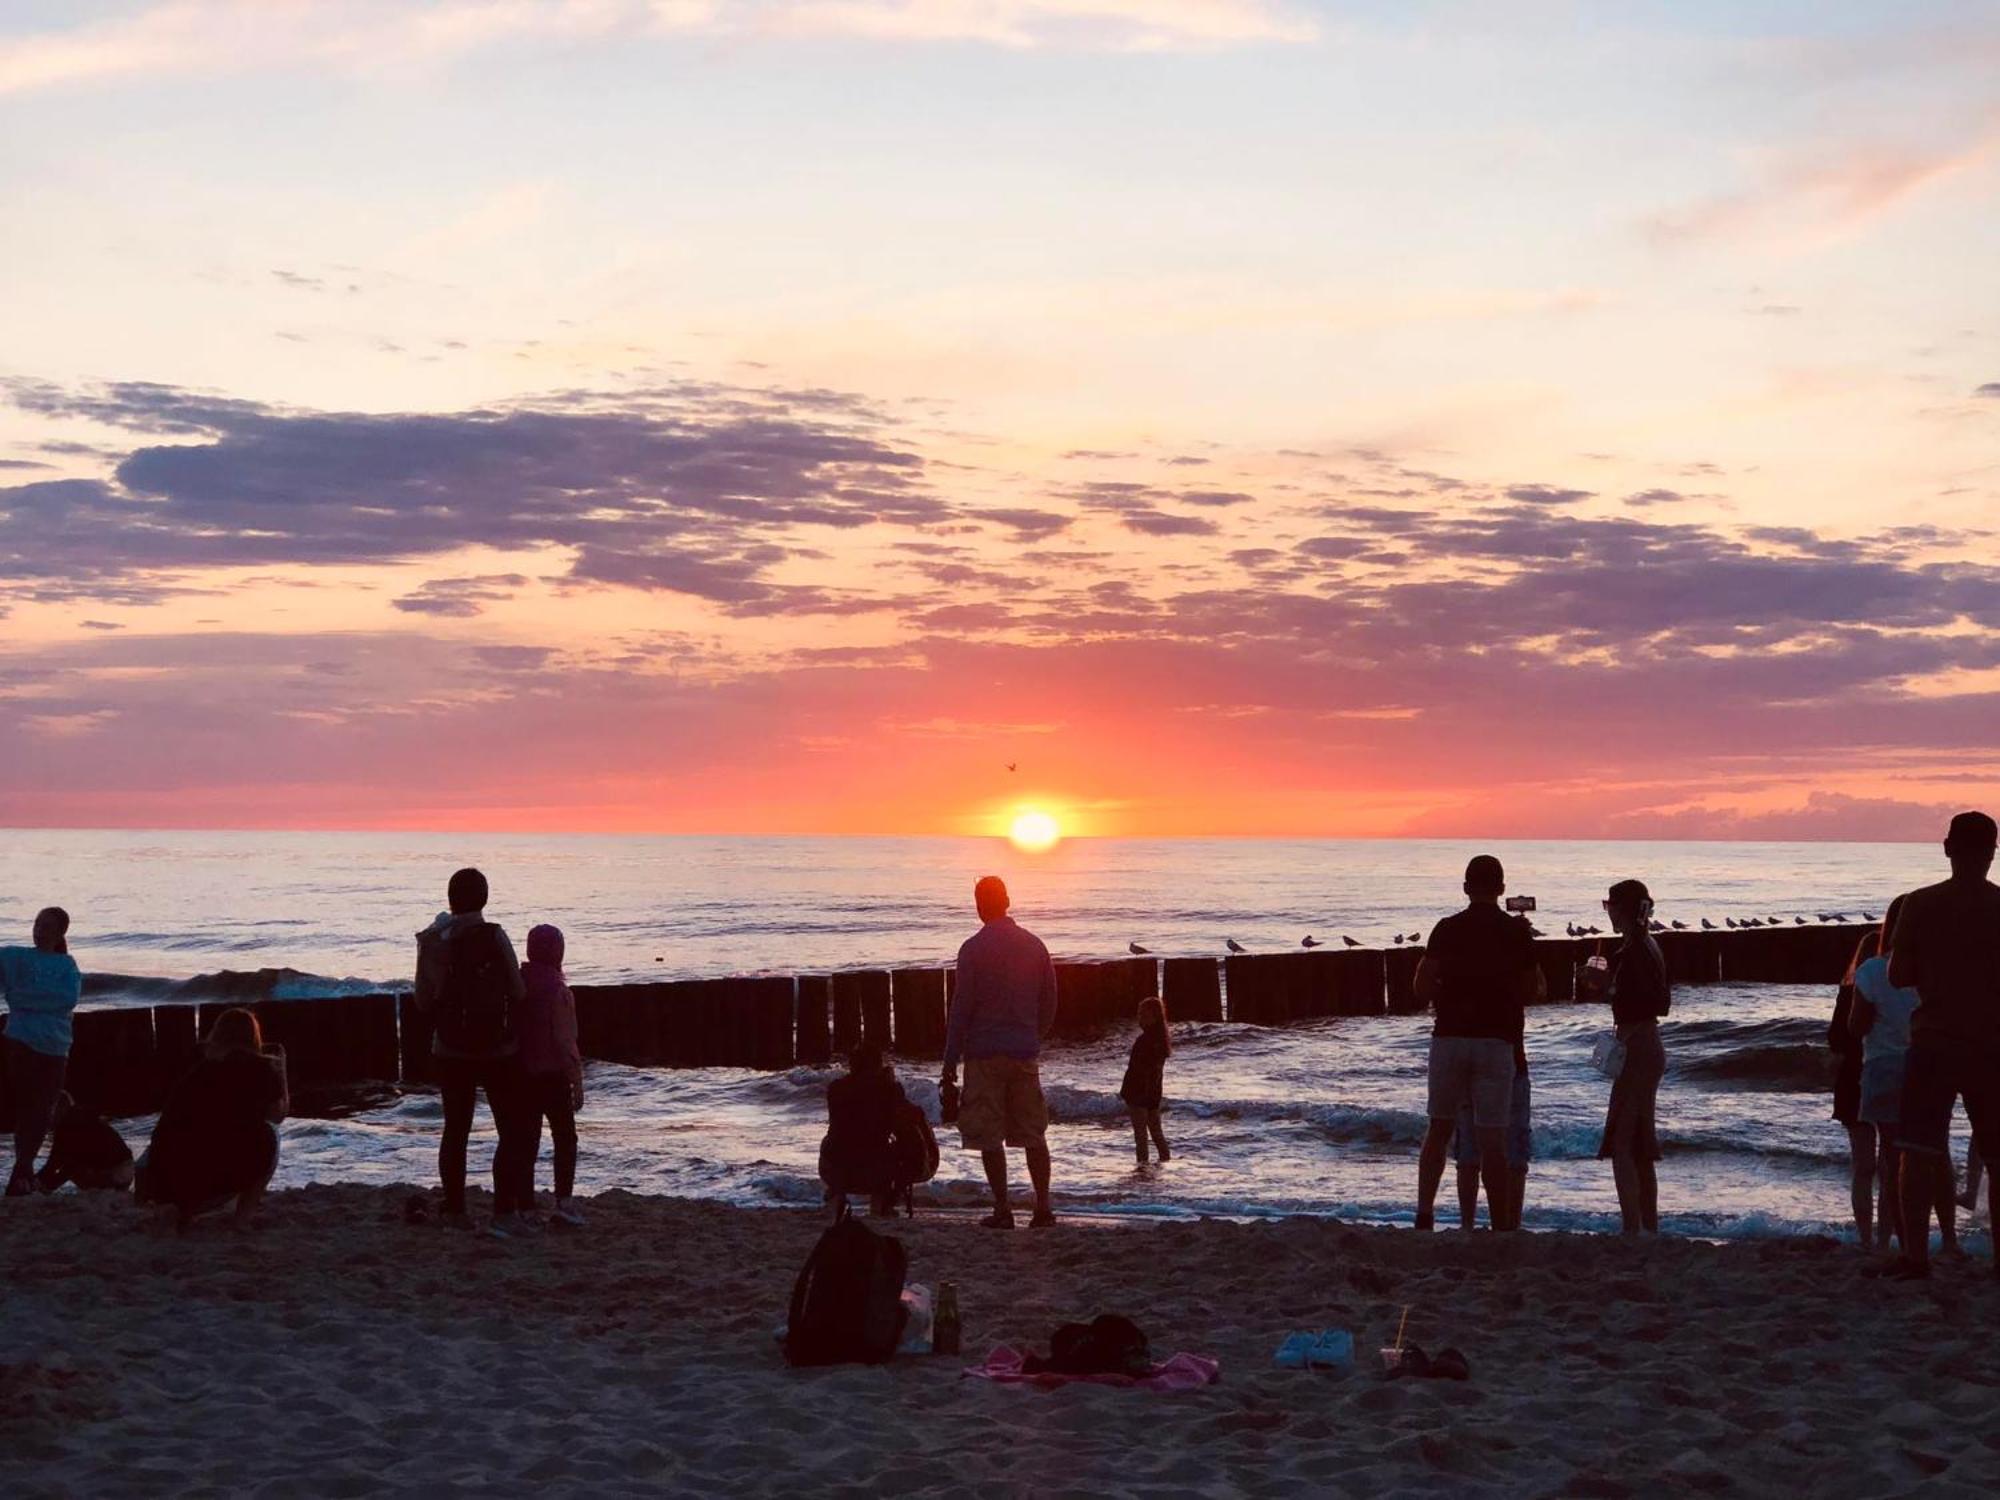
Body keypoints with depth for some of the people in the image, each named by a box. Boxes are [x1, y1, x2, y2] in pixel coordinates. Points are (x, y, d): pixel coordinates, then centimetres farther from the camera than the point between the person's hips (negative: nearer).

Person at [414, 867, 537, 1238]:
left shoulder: (432, 941, -5)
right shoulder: (493, 936, -16)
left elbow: (423, 1001, 1)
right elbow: (518, 993, -12)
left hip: (450, 1051, 4)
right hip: (499, 1052, -4)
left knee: (456, 1130, 16)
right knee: (513, 1130, 4)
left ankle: (454, 1210, 20)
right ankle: (505, 1213, -4)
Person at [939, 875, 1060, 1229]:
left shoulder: (974, 948, -7)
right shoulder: (1034, 945, 7)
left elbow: (962, 1007, -8)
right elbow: (1049, 1003, 12)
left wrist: (950, 1061, -3)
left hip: (985, 1053, -4)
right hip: (1026, 1054, 4)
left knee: (989, 1136, 1)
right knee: (1034, 1133, 9)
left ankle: (1002, 1210, 0)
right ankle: (1043, 1207, 6)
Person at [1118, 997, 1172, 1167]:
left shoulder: (1144, 1040, -20)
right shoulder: (1162, 1039, 6)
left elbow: (1134, 1070, -20)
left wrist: (1124, 1093, -15)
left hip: (1139, 1092, -8)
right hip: (1155, 1091, 8)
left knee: (1140, 1130, -2)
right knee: (1155, 1129, 17)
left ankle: (1143, 1162, -3)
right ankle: (1166, 1159, 21)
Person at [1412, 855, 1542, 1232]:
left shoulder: (1447, 929, 0)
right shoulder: (1516, 932, 0)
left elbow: (1423, 988, -5)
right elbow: (1531, 992, 4)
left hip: (1449, 1037, 1)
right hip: (1496, 1041, -1)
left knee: (1439, 1129, 13)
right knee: (1493, 1140, 1)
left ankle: (1424, 1215, 3)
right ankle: (1500, 1224, 2)